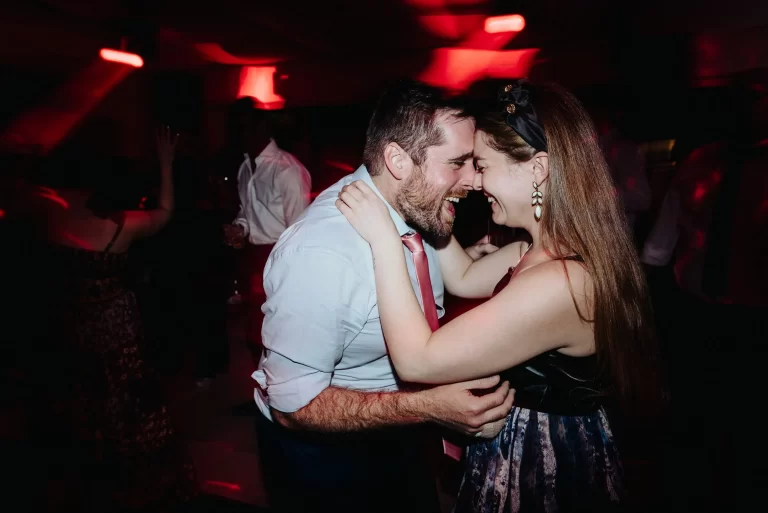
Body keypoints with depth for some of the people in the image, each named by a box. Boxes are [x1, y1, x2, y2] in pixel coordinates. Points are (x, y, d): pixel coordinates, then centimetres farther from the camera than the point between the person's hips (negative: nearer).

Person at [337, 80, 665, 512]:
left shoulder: (559, 284, -33)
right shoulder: (548, 251, -4)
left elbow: (416, 360, -31)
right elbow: (463, 279, 7)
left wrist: (384, 237, -26)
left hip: (537, 468, -8)